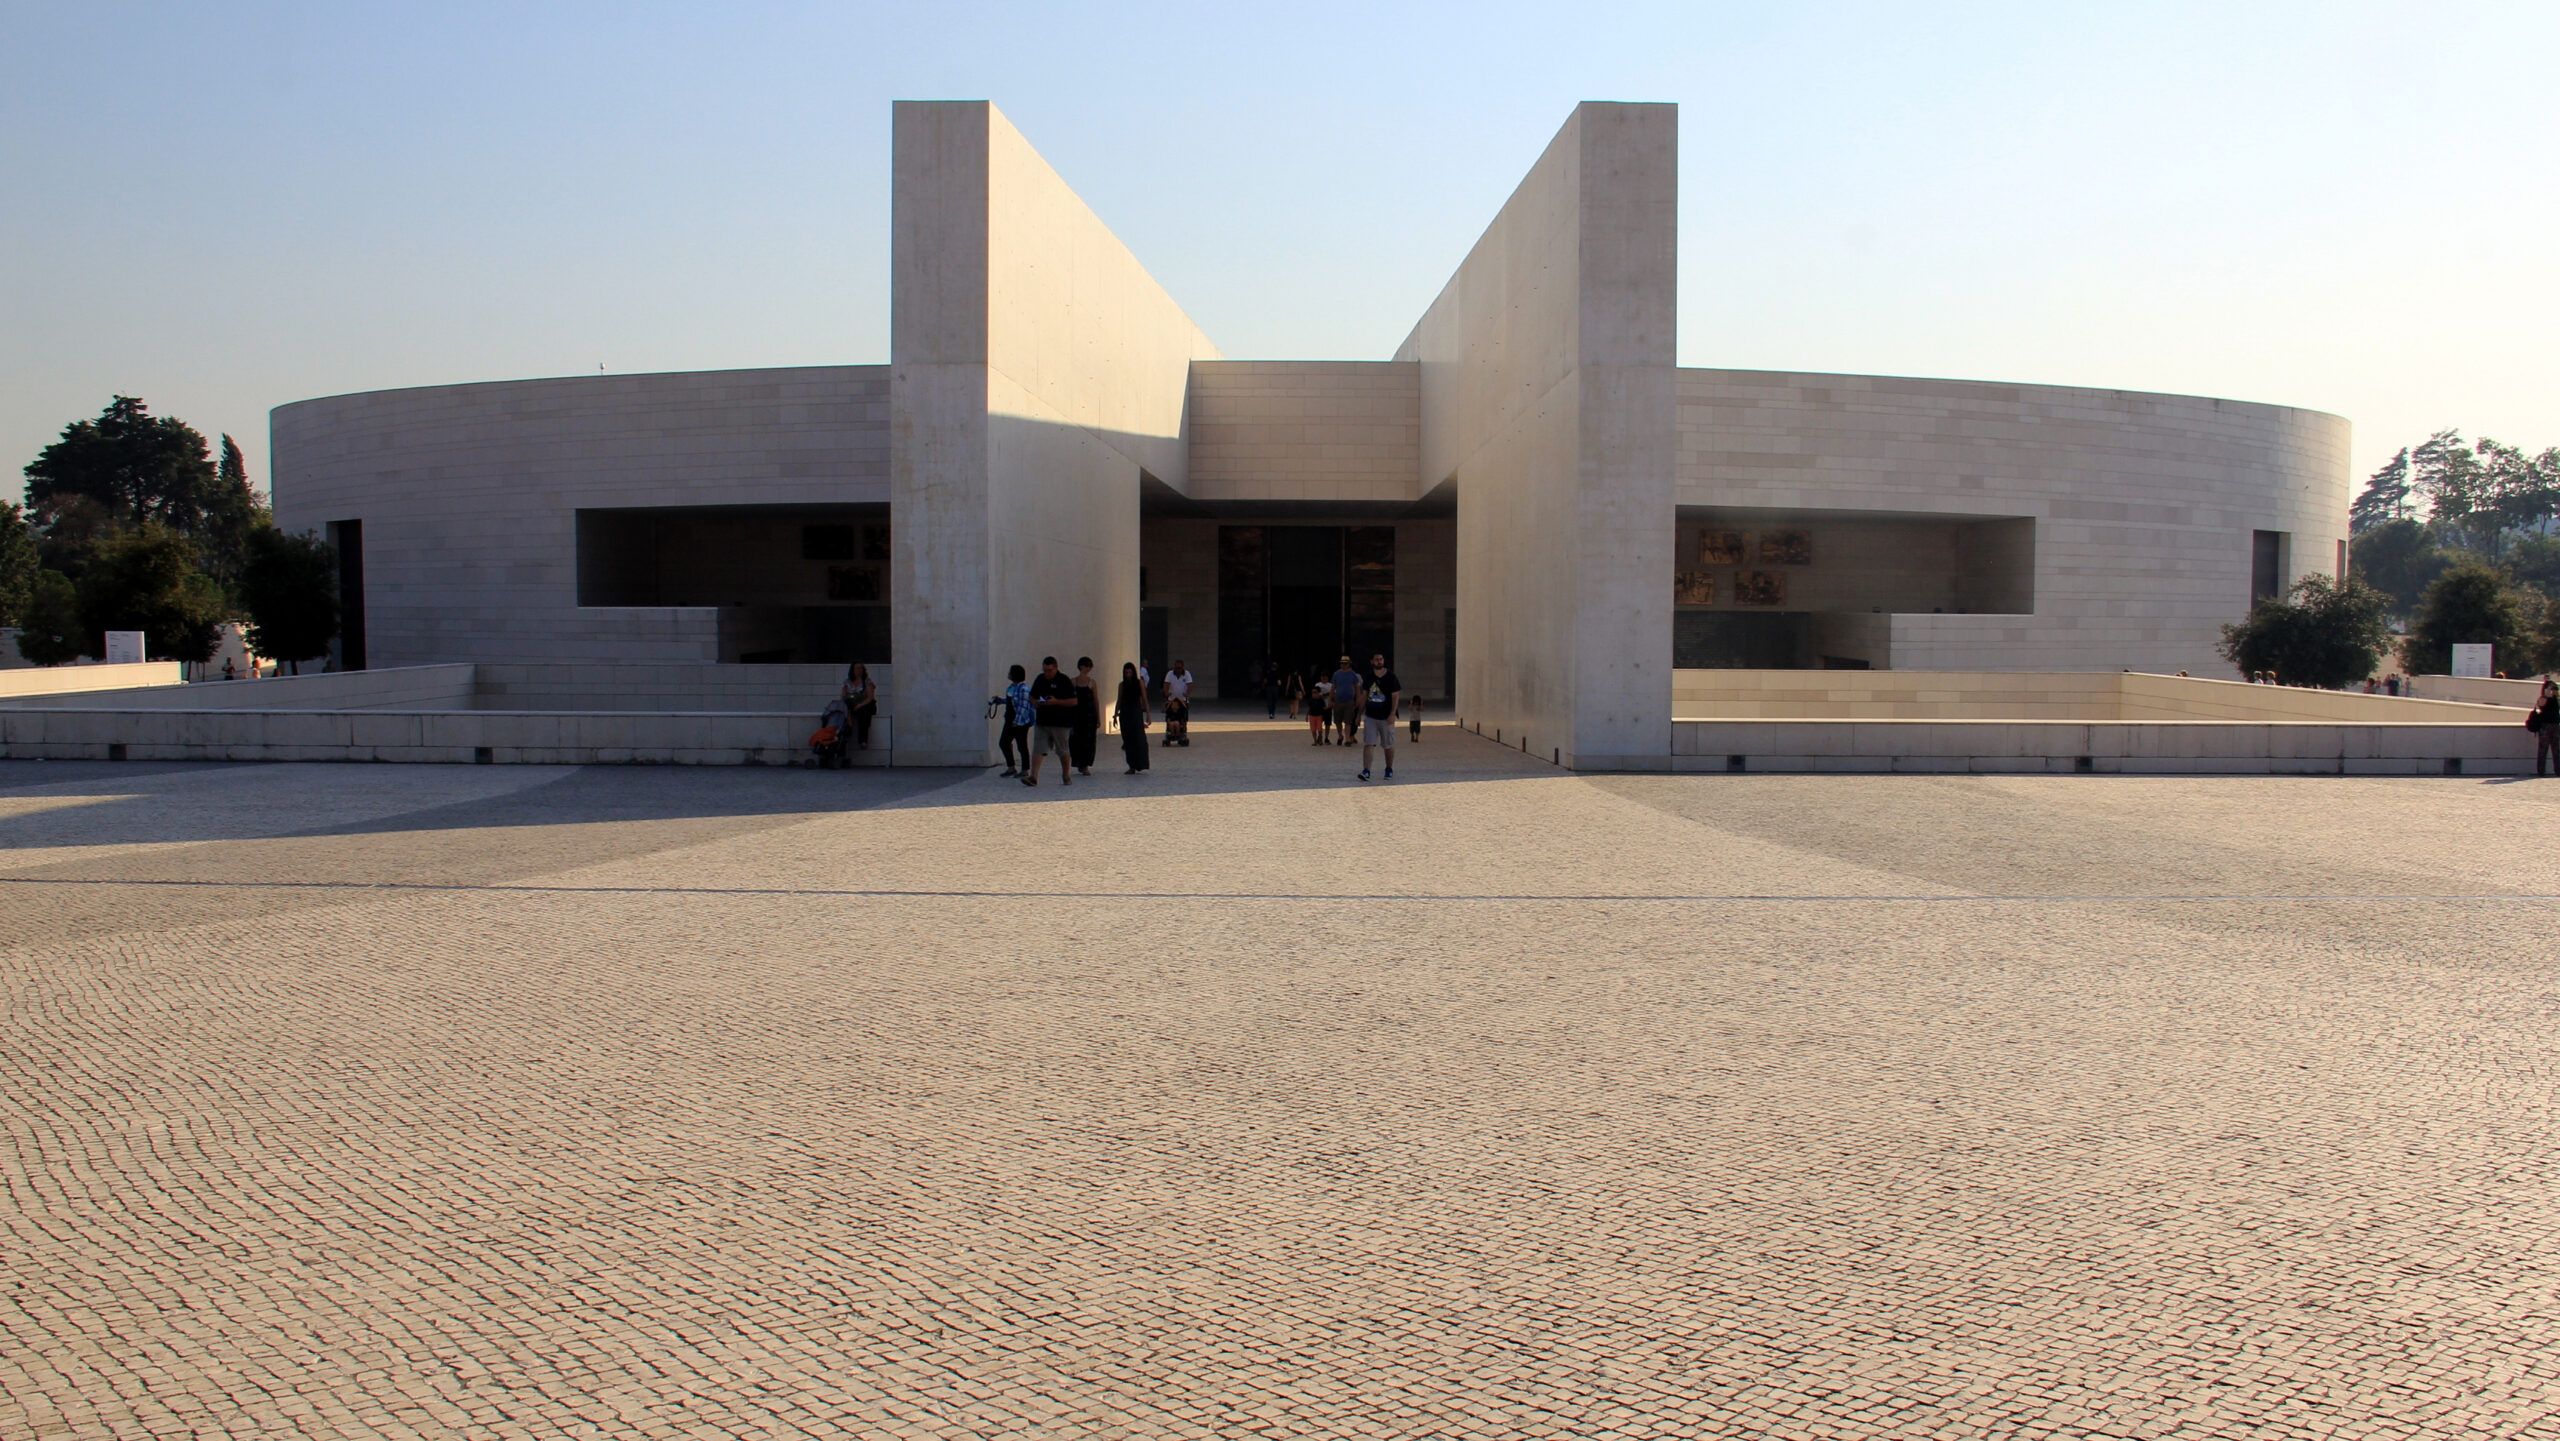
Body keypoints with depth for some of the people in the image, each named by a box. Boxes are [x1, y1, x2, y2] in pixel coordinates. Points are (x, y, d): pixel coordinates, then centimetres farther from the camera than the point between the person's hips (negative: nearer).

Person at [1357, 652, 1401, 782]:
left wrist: (1392, 714, -16)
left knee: (1389, 745, 9)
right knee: (1368, 744, -9)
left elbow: (1395, 696, -6)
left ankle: (1389, 770, 25)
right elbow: (1364, 696, 14)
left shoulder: (1390, 676, -4)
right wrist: (1360, 714, 13)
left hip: (1386, 717, -2)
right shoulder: (1369, 677, 6)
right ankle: (1366, 771, -14)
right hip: (1370, 716, 2)